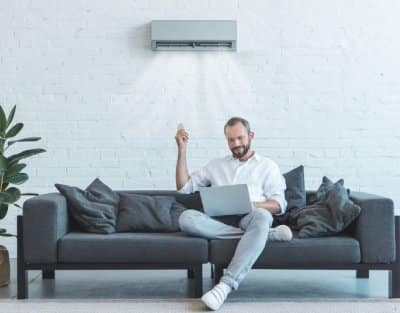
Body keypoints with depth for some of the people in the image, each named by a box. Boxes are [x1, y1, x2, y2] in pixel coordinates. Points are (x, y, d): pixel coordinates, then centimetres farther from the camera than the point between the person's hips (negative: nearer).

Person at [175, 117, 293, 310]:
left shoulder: (267, 165, 18)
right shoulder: (216, 165, 27)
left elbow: (279, 204, 5)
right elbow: (184, 187, 22)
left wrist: (252, 205, -15)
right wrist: (182, 150, 14)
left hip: (249, 218, -2)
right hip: (220, 221, 3)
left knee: (261, 218, -40)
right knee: (187, 218, -30)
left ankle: (226, 284, -46)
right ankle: (265, 234, -28)